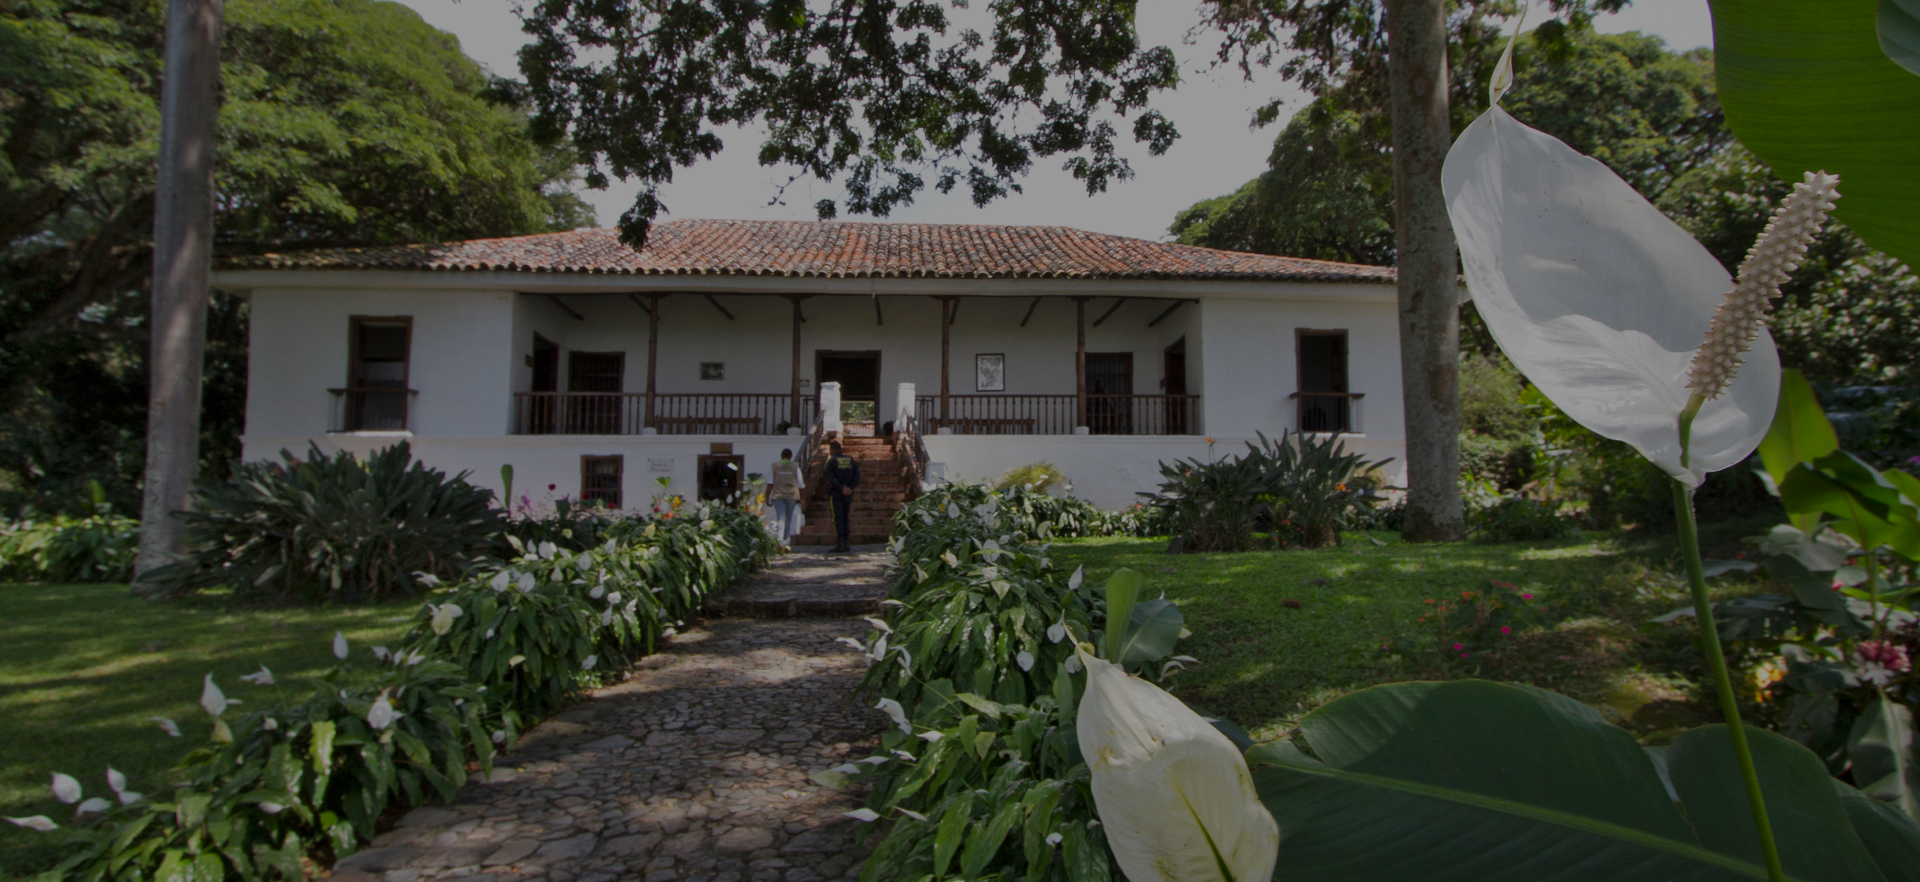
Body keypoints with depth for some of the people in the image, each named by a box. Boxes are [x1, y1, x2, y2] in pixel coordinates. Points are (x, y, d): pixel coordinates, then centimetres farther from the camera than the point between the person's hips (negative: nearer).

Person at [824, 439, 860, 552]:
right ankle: (846, 543, 11)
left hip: (836, 492, -4)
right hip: (848, 493, 4)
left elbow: (831, 478, -15)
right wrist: (850, 488, -6)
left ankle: (841, 543, -12)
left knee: (837, 518, -3)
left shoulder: (831, 461, -4)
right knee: (845, 518, 12)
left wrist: (841, 489, -14)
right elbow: (857, 476, 2)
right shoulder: (850, 460, 10)